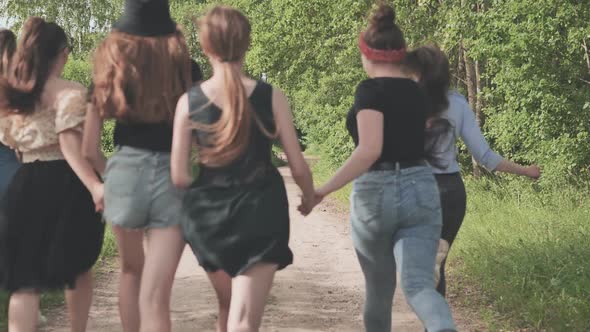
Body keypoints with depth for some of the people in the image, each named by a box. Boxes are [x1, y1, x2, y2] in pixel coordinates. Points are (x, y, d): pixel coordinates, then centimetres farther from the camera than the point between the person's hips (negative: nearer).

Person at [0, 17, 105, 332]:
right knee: (78, 269, 17)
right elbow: (71, 146, -20)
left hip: (26, 186, 4)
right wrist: (94, 186, -26)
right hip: (65, 186, -4)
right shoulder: (70, 93, -9)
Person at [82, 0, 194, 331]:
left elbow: (90, 149, 3)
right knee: (155, 298, -4)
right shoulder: (183, 63, 0)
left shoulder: (111, 62, 3)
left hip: (125, 171, 2)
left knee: (132, 270, 27)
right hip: (174, 179, -2)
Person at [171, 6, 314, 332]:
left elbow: (179, 176, -5)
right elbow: (298, 167, -3)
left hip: (209, 216, 3)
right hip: (260, 214, -2)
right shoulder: (271, 97, -6)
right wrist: (309, 196, 19)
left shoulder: (189, 102, -4)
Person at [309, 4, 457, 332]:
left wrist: (326, 189, -17)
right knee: (419, 285, -10)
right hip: (420, 191, 4)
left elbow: (369, 150, -21)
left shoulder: (370, 90, -9)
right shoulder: (418, 93, 11)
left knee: (379, 287, 18)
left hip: (376, 194, -4)